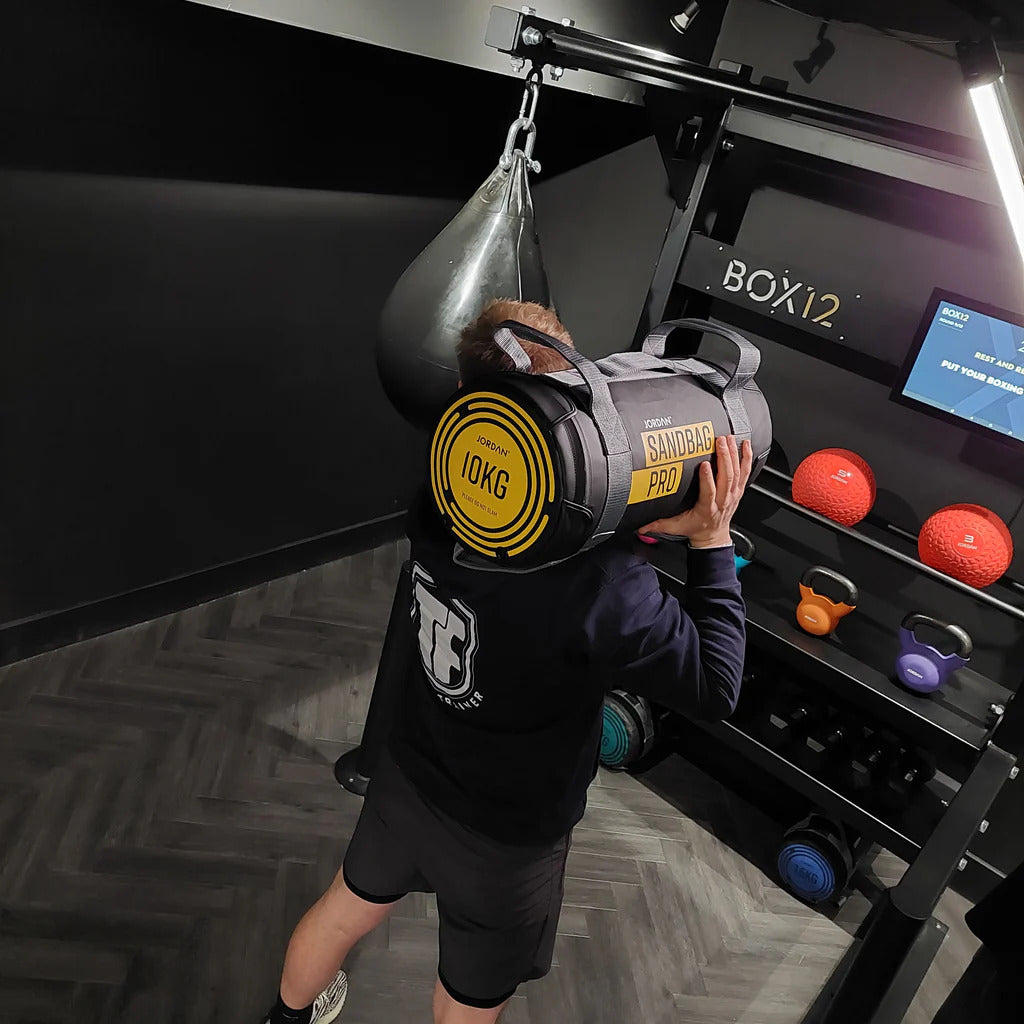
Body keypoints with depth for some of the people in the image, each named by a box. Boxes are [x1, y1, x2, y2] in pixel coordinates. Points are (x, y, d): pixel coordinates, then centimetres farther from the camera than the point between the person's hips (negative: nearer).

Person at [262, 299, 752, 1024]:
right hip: (506, 842, -5)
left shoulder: (442, 498, -18)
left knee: (346, 910, 33)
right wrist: (713, 541, -20)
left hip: (410, 775, 6)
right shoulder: (601, 581, -37)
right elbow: (716, 689, -22)